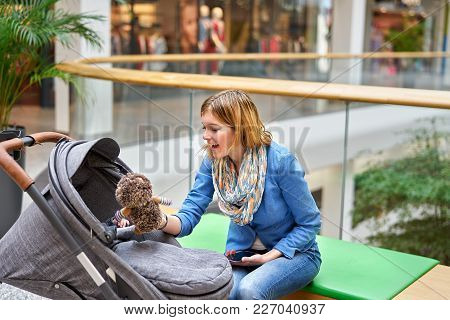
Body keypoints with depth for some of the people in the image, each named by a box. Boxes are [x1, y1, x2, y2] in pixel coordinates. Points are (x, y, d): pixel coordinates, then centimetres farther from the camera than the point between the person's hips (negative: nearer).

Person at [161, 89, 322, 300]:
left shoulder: (280, 160, -23)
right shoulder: (213, 161, -8)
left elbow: (310, 223, -13)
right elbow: (190, 214, -12)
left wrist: (268, 257, -21)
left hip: (294, 252, -3)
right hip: (242, 252, 3)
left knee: (249, 290, -32)